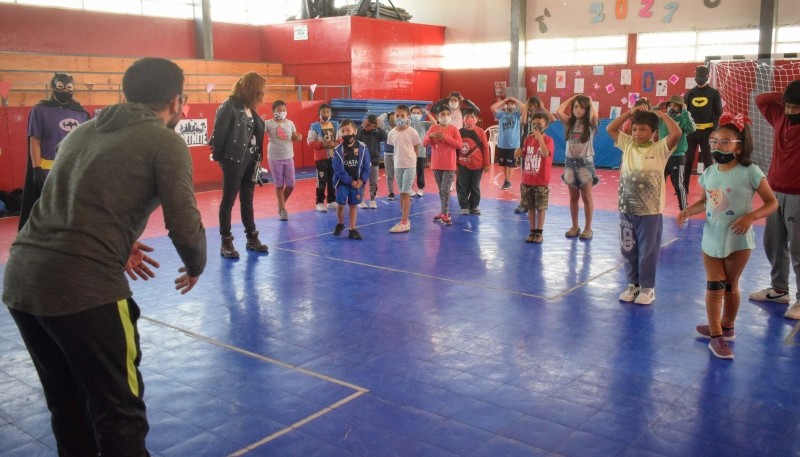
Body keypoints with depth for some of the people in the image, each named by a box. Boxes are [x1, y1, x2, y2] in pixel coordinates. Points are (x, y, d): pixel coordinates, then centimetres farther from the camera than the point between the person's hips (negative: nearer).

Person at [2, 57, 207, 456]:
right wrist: (195, 267, 14)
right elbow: (184, 226, -6)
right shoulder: (166, 142, 0)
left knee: (68, 406, 23)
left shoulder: (81, 132, 20)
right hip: (83, 287, -7)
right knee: (119, 412, 6)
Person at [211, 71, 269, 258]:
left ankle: (252, 238, 24)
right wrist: (219, 157, -9)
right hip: (234, 161, -8)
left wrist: (258, 157, 4)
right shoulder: (229, 106, -12)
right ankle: (226, 242, 8)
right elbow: (218, 133, -13)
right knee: (228, 201, 1)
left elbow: (256, 134, 11)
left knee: (247, 201, 15)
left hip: (250, 160, 8)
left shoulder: (250, 108, 11)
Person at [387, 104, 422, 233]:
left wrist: (409, 157, -2)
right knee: (402, 193, 12)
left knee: (406, 193, -8)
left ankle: (404, 222, -7)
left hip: (410, 165, -5)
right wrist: (400, 157, 5)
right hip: (397, 165, 5)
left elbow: (416, 148, -2)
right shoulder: (392, 133, 2)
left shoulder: (412, 132, -10)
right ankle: (404, 220, 21)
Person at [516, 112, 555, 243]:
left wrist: (539, 137, -27)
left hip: (542, 181, -5)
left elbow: (545, 154, -30)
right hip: (527, 180, 5)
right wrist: (520, 154, -4)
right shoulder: (528, 139, 6)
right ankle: (532, 231, 20)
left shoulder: (548, 140, -10)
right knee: (530, 207, 11)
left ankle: (539, 232, 12)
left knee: (541, 207, 3)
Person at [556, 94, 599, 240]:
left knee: (587, 197, 3)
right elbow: (558, 112, -13)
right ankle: (575, 227, 20)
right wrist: (571, 98, -2)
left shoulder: (590, 124, -5)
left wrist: (590, 102, -9)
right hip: (570, 162, 3)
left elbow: (595, 116, -28)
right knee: (573, 197, 11)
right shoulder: (569, 122, 3)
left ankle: (588, 228, 10)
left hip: (585, 162, -3)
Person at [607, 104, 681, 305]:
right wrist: (629, 112, 3)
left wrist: (661, 114, -9)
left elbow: (676, 133, -20)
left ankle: (648, 288, 18)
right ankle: (633, 284, 27)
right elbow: (610, 129, 8)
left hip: (650, 211, -4)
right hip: (626, 209, 4)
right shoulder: (627, 145, 5)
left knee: (648, 251, 5)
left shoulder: (660, 148, -6)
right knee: (628, 250, 13)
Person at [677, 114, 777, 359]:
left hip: (738, 241, -3)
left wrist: (751, 216, -26)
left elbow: (772, 203, -10)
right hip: (711, 239, 4)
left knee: (730, 286, 12)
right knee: (714, 286, 4)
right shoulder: (709, 173, 0)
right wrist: (687, 211, -4)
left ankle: (727, 327, 33)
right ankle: (717, 335, 13)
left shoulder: (750, 172, -15)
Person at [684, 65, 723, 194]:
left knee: (707, 160, 2)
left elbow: (718, 113, 0)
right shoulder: (689, 93, 10)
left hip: (707, 131, -2)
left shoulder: (714, 93, 3)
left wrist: (714, 130, -11)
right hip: (691, 131, 2)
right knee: (688, 159, 3)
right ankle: (684, 187, 8)